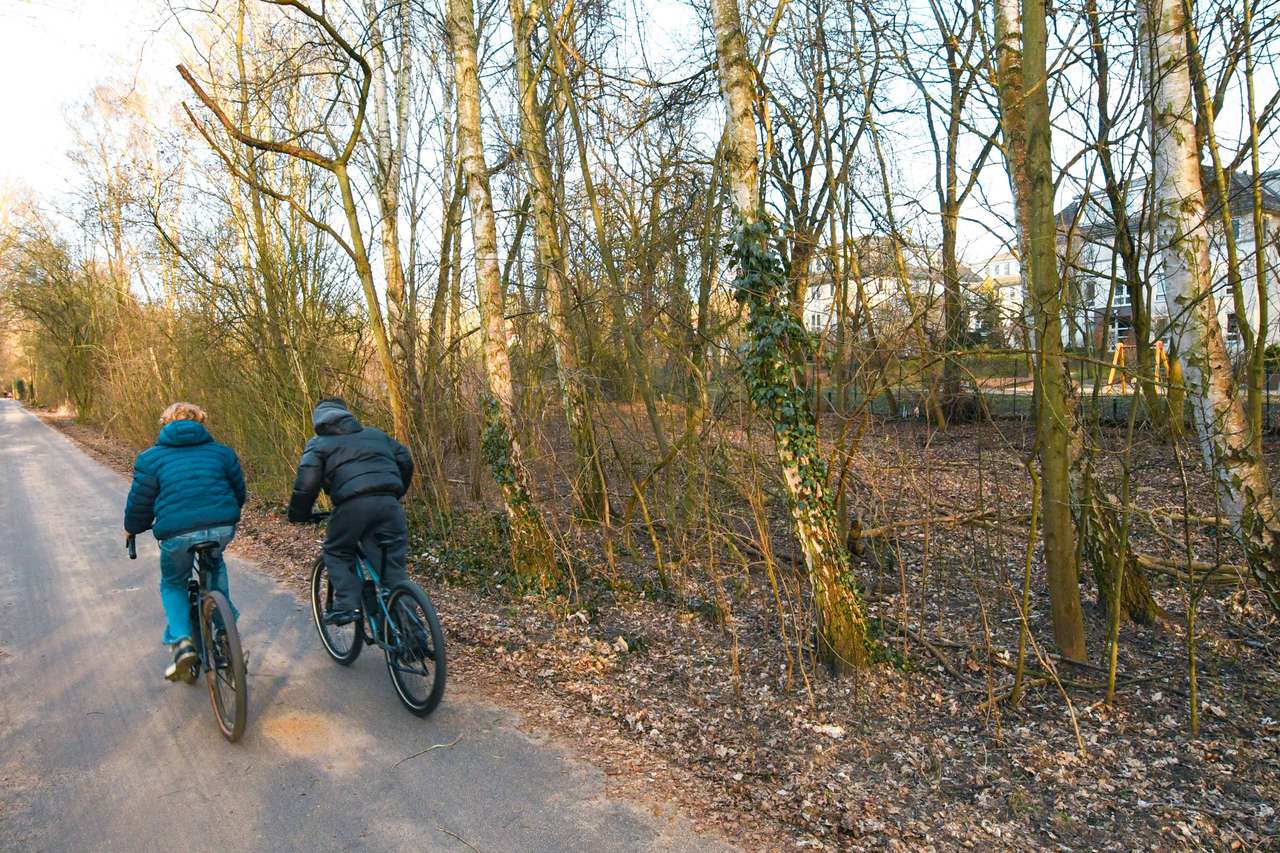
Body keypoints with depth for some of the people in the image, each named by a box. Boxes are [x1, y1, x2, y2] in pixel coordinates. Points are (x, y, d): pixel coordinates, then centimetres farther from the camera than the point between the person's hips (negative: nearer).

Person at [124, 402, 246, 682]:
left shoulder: (150, 458, 13)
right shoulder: (221, 451, 19)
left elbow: (139, 504, 13)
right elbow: (239, 493, 24)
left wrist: (132, 529, 34)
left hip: (177, 533, -2)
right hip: (222, 528, 2)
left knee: (172, 585, 25)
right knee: (215, 563, 37)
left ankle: (182, 641, 5)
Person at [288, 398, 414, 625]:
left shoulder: (318, 444, 16)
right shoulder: (374, 433, 28)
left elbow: (306, 482, 2)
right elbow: (405, 460, 24)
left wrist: (298, 514, 16)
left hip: (353, 503, -3)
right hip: (388, 502, 3)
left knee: (337, 553, 21)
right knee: (394, 561, 11)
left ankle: (347, 604, 5)